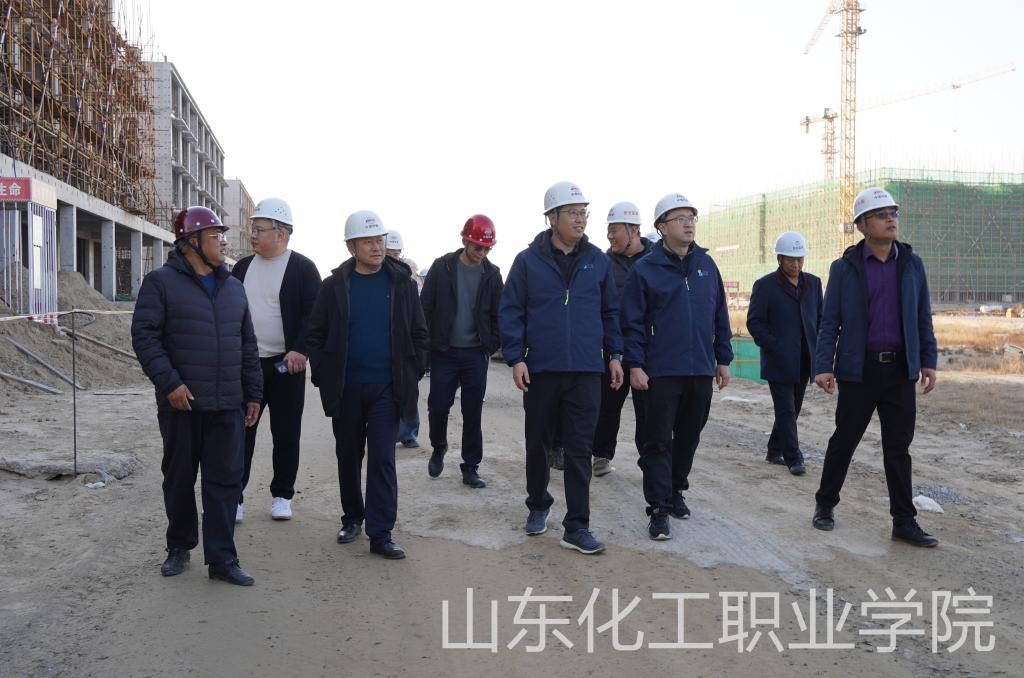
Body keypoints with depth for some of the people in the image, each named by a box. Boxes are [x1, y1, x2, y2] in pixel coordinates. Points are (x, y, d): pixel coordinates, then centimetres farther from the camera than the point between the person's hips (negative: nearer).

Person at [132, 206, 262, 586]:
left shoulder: (233, 287, 14)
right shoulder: (161, 282, -3)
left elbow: (247, 345, 16)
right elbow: (144, 336, -9)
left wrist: (253, 394, 13)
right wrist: (169, 382, -18)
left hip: (227, 405, 4)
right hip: (181, 403, -4)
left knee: (225, 481, 2)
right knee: (180, 479, 10)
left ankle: (222, 559, 8)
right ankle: (179, 547, 28)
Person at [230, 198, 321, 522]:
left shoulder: (302, 268, -5)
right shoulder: (242, 267, 10)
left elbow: (313, 314, -10)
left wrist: (299, 350, -22)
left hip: (286, 364, -4)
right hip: (245, 364, 4)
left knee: (286, 434, 7)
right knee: (241, 431, 3)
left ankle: (282, 496, 20)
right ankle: (234, 496, 11)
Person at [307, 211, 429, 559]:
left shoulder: (402, 283, 2)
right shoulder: (335, 286, 1)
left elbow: (419, 334, 7)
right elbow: (315, 334, 6)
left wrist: (413, 374, 1)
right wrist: (324, 375, -1)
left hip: (387, 387, -1)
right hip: (346, 388, 1)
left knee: (382, 459, -4)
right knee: (348, 456, 14)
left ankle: (380, 533, 1)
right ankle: (352, 518, 32)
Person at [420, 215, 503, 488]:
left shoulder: (492, 274, 4)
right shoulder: (442, 267, -2)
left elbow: (497, 314, 9)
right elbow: (425, 307, -1)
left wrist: (492, 345, -1)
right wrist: (427, 343, -5)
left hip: (475, 354, 1)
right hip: (444, 352, -1)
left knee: (473, 412, 3)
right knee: (438, 406, 2)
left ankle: (471, 467, 13)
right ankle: (439, 448, 31)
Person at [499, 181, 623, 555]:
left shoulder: (598, 261, 6)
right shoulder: (528, 260, -1)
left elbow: (610, 311, 13)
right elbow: (511, 312, -1)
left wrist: (615, 354, 8)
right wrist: (515, 358, -8)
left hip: (586, 371, 1)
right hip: (540, 369, -1)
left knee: (579, 450, 1)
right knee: (538, 443, 13)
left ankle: (576, 526, 7)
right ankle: (538, 505, 34)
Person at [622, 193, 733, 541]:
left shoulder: (706, 264, 9)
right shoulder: (645, 269, -4)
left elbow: (720, 315, 13)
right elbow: (633, 322, -5)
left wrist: (723, 359, 11)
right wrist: (635, 365, -10)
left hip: (701, 370, 5)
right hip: (661, 371, -4)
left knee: (689, 437, 15)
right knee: (659, 442, -1)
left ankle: (676, 491, 31)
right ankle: (659, 508, 4)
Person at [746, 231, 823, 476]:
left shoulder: (813, 283, 11)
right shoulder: (765, 285, -5)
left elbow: (820, 317, 15)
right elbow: (754, 322, -6)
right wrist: (773, 346, -14)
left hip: (803, 361, 5)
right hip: (779, 361, -5)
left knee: (791, 409, 12)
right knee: (786, 411, -5)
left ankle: (775, 451, 26)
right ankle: (793, 458, 1)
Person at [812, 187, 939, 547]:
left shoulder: (912, 264, 7)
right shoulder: (844, 267, -2)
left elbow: (923, 317, 10)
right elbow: (830, 322, -3)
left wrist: (928, 361, 5)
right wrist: (823, 366, -11)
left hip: (901, 369, 3)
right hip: (859, 369, -2)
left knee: (898, 447, 7)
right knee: (844, 441, 8)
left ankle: (904, 520, 14)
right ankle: (825, 504, 24)